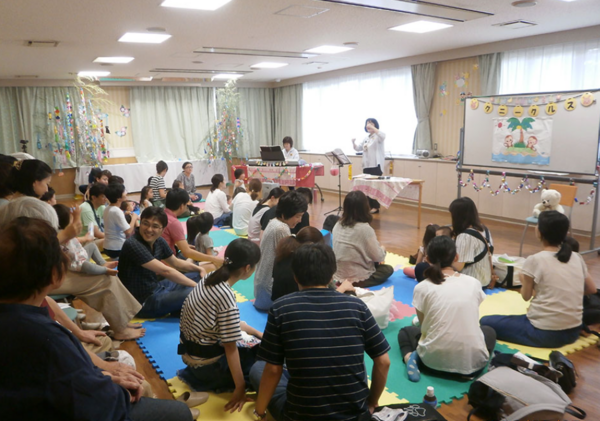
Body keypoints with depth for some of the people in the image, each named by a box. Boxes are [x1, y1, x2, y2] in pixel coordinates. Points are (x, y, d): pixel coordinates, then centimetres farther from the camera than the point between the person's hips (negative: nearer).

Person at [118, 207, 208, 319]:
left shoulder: (159, 241, 1)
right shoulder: (133, 244, -24)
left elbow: (176, 262, 18)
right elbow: (166, 271, -27)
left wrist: (199, 269, 4)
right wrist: (197, 286, -23)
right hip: (144, 302, -9)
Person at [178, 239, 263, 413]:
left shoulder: (210, 278, -2)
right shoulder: (227, 297, -28)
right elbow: (230, 348, -23)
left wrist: (257, 333, 16)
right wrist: (240, 389, -14)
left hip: (191, 351, 9)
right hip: (206, 361, -9)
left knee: (255, 342, 18)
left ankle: (199, 374, 9)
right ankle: (209, 381, -2)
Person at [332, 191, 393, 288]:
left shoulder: (337, 226, -3)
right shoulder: (365, 229, -21)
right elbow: (378, 257, -12)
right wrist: (382, 249, 11)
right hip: (357, 279, -7)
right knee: (388, 269, 15)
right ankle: (357, 286, 7)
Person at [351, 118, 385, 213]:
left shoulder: (378, 136, -4)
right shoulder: (366, 138, 19)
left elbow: (382, 136, -29)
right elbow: (358, 148, 21)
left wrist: (372, 127, -28)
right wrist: (354, 142, 0)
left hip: (376, 165, -8)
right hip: (366, 166, 8)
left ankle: (375, 207, 2)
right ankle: (369, 206, 17)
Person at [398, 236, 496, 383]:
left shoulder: (422, 288, -4)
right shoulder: (474, 283, 4)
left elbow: (424, 328, 2)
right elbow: (470, 322, 15)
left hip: (435, 359, -1)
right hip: (473, 360, 1)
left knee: (405, 332, 30)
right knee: (489, 332, 35)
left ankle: (410, 359, -1)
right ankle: (469, 369, 7)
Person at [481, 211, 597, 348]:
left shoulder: (534, 260, -14)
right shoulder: (577, 258, 2)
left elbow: (526, 296, -1)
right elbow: (591, 289, 16)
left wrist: (524, 281, 18)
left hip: (545, 333, -6)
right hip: (573, 331, 7)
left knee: (486, 322, 3)